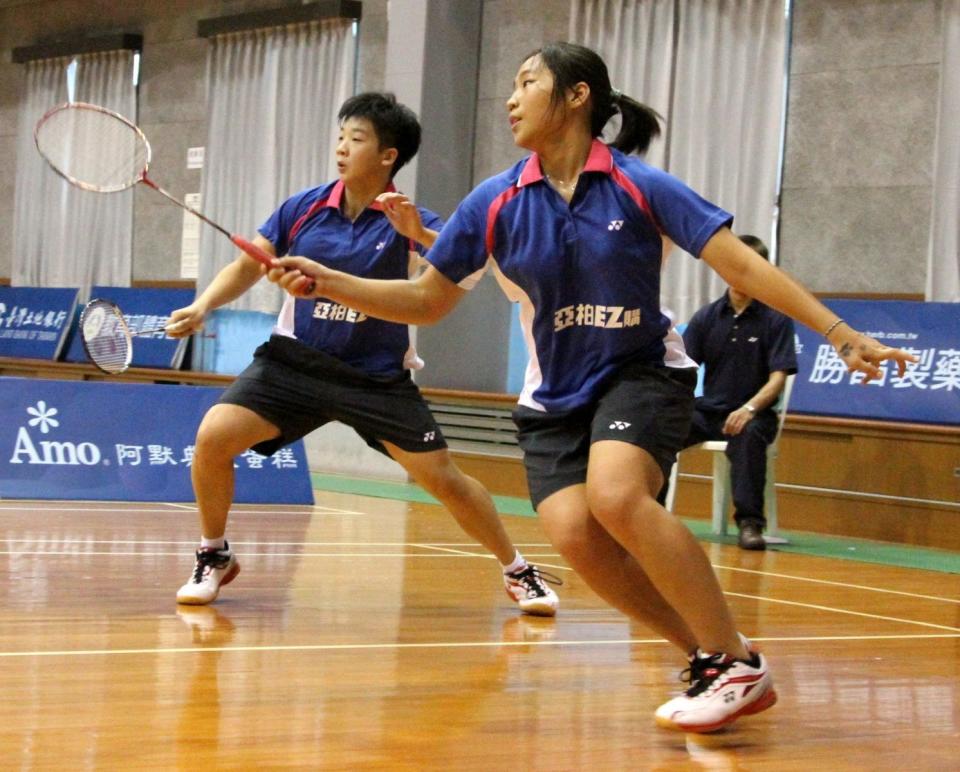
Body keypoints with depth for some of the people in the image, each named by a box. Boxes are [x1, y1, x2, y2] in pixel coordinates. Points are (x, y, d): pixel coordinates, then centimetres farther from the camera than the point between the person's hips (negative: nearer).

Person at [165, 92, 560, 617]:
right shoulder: (304, 208, -2)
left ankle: (518, 572, 17)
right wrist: (203, 306, -9)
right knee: (213, 436, -17)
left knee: (442, 477, -6)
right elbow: (249, 266, 6)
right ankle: (214, 558, 6)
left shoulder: (408, 222, -9)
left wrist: (420, 235, -39)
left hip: (377, 376, -2)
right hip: (295, 361, 2)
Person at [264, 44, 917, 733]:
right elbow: (426, 301, 5)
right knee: (574, 533, -23)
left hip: (643, 374, -3)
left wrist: (841, 334, -20)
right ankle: (710, 658, -6)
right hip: (555, 399, 3)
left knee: (615, 495, -32)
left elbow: (743, 267, -13)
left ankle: (736, 662, -21)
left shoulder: (641, 187, -12)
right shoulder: (494, 204, -3)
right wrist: (326, 282, -7)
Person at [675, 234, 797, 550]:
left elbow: (778, 377, -8)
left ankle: (750, 522, -36)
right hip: (708, 410, 3)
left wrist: (749, 408, -26)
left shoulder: (776, 319, -2)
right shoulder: (706, 317, 6)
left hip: (752, 413, -3)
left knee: (749, 435, -39)